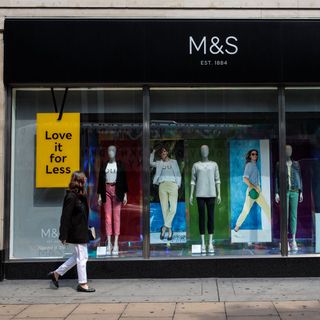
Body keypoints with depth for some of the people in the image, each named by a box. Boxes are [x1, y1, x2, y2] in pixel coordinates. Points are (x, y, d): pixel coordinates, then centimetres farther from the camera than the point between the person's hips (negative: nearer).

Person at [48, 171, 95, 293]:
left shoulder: (80, 196, 10)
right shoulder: (71, 197, -18)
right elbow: (65, 217, -19)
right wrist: (64, 235, -19)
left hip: (81, 232, 10)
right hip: (76, 233, -10)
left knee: (77, 256, 18)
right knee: (82, 257, 0)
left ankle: (56, 273, 26)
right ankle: (82, 284, 11)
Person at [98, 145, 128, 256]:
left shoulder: (120, 165, 6)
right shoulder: (104, 165, 9)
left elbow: (124, 180, 4)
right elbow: (100, 180, 9)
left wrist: (125, 195, -1)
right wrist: (99, 195, 4)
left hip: (117, 190, -1)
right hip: (106, 190, 1)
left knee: (116, 217, -2)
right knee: (107, 217, 1)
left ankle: (116, 243, 0)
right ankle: (109, 243, 4)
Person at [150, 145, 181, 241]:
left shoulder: (173, 162, 17)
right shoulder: (159, 163, 19)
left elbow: (178, 174, 15)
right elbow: (150, 162, 4)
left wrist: (178, 185, 4)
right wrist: (153, 153, 8)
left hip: (172, 185, -1)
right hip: (162, 185, 1)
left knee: (173, 208, -14)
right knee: (164, 209, -3)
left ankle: (164, 227, -7)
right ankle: (169, 230, 1)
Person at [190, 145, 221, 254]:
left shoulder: (214, 164, 6)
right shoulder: (195, 165, 5)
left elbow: (217, 180, 6)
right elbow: (193, 181, 4)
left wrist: (219, 194, -1)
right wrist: (191, 195, -3)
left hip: (211, 194, 1)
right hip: (200, 194, -1)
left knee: (211, 217, 0)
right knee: (201, 217, -1)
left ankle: (210, 243, 8)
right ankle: (203, 243, 7)